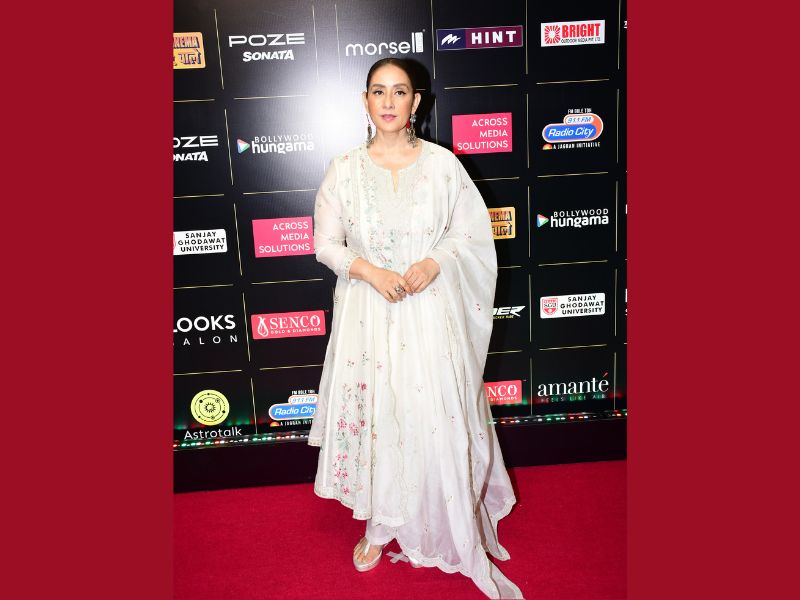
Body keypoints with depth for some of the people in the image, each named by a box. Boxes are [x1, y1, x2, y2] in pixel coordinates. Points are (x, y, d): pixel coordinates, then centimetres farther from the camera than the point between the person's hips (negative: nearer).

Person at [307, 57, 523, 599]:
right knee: (373, 413, 9)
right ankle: (379, 525, 32)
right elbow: (326, 243, 3)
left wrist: (434, 262, -15)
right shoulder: (345, 169, 0)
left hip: (432, 310, 0)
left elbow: (472, 233, 4)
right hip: (369, 311, 1)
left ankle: (447, 528, 29)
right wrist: (369, 271, -14)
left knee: (438, 416, 4)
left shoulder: (442, 163, -1)